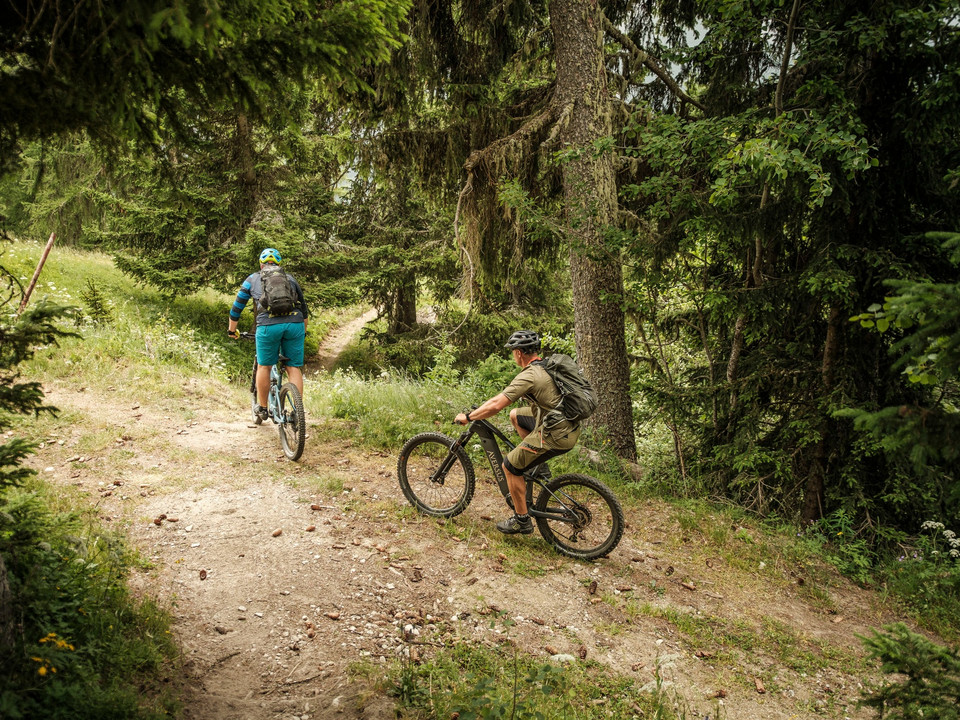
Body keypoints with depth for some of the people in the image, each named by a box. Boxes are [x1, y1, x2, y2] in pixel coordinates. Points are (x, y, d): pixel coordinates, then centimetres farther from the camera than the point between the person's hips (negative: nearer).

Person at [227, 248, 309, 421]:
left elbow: (237, 307, 26)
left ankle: (262, 408, 23)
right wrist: (304, 330, 46)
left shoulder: (253, 279, 22)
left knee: (264, 367, 15)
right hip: (294, 324, 1)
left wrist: (232, 330, 39)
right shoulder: (290, 279, 26)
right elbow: (304, 309, 33)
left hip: (268, 325, -1)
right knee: (294, 368, 8)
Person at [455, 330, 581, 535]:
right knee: (515, 415, 24)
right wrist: (493, 401, 33)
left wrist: (467, 417, -7)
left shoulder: (528, 376, -17)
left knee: (510, 467, 5)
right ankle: (539, 465, 26)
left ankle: (522, 521, 14)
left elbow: (496, 406, -20)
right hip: (570, 427, 9)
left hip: (556, 436, -9)